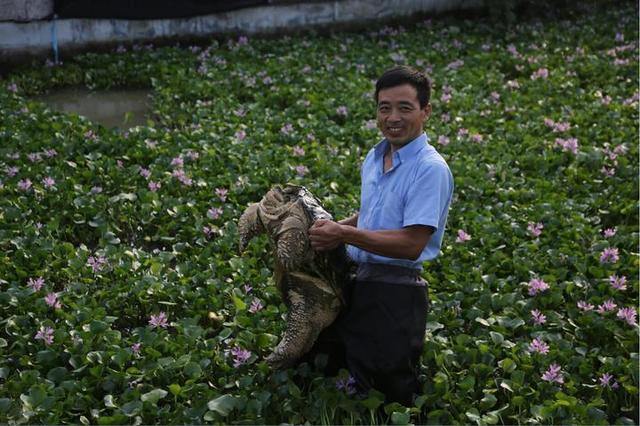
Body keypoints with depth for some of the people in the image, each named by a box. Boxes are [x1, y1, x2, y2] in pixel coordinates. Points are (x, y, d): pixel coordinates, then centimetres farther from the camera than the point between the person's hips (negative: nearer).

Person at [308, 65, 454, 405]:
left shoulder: (430, 169, -17)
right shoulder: (373, 158, 9)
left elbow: (412, 244, -24)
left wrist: (345, 234, -25)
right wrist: (333, 227, 5)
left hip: (397, 295, -8)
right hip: (359, 284, 8)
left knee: (395, 395, 8)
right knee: (352, 386, 21)